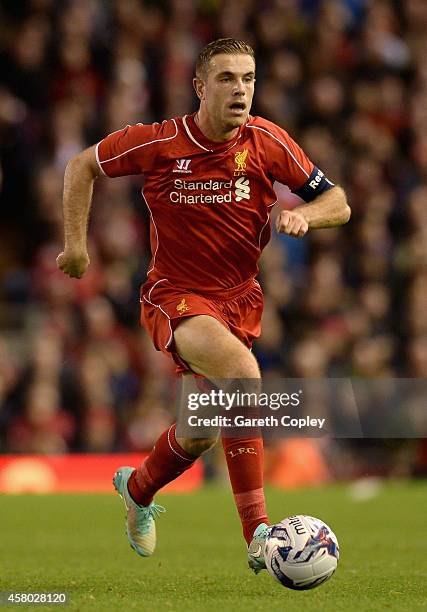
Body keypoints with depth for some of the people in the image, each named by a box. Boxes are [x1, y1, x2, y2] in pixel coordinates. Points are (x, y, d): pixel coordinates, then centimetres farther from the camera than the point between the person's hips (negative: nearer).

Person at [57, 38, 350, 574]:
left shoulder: (266, 141, -8)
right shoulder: (159, 143, -13)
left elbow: (337, 204, -1)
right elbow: (82, 167, 3)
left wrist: (303, 214, -22)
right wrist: (75, 243, -1)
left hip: (238, 299, 4)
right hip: (175, 296, -4)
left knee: (201, 434, 13)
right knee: (242, 371, -32)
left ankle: (138, 488, 49)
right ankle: (258, 535, -33)